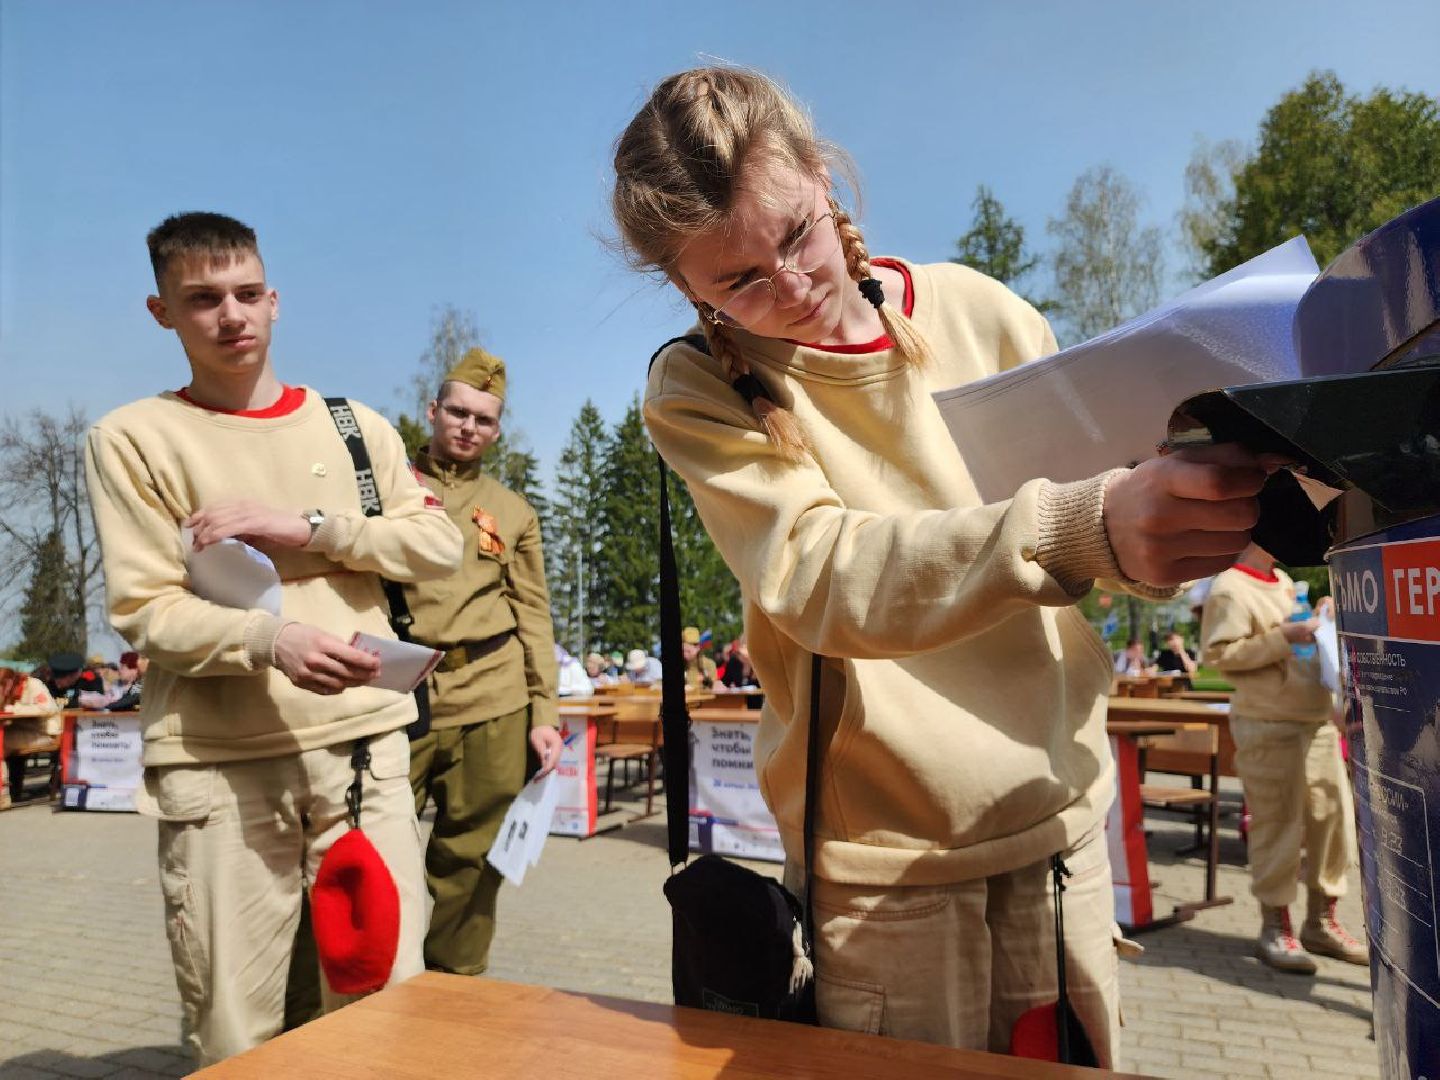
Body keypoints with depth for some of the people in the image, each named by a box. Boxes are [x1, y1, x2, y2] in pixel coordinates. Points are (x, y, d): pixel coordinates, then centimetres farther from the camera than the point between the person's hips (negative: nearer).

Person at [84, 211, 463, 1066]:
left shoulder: (355, 426, 13)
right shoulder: (132, 438, 4)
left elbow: (441, 546, 6)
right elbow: (147, 610, -4)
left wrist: (309, 528, -7)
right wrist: (273, 639, -22)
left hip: (364, 743, 2)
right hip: (217, 763, -2)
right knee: (233, 1035, 3)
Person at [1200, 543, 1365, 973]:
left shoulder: (1284, 581, 16)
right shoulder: (1229, 589, -11)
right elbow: (1219, 652, -20)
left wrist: (1319, 628, 13)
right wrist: (1285, 638, -21)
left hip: (1318, 722, 8)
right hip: (1269, 728, -8)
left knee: (1333, 817, 10)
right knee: (1277, 826, -2)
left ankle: (1321, 922, 24)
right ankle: (1275, 929, 12)